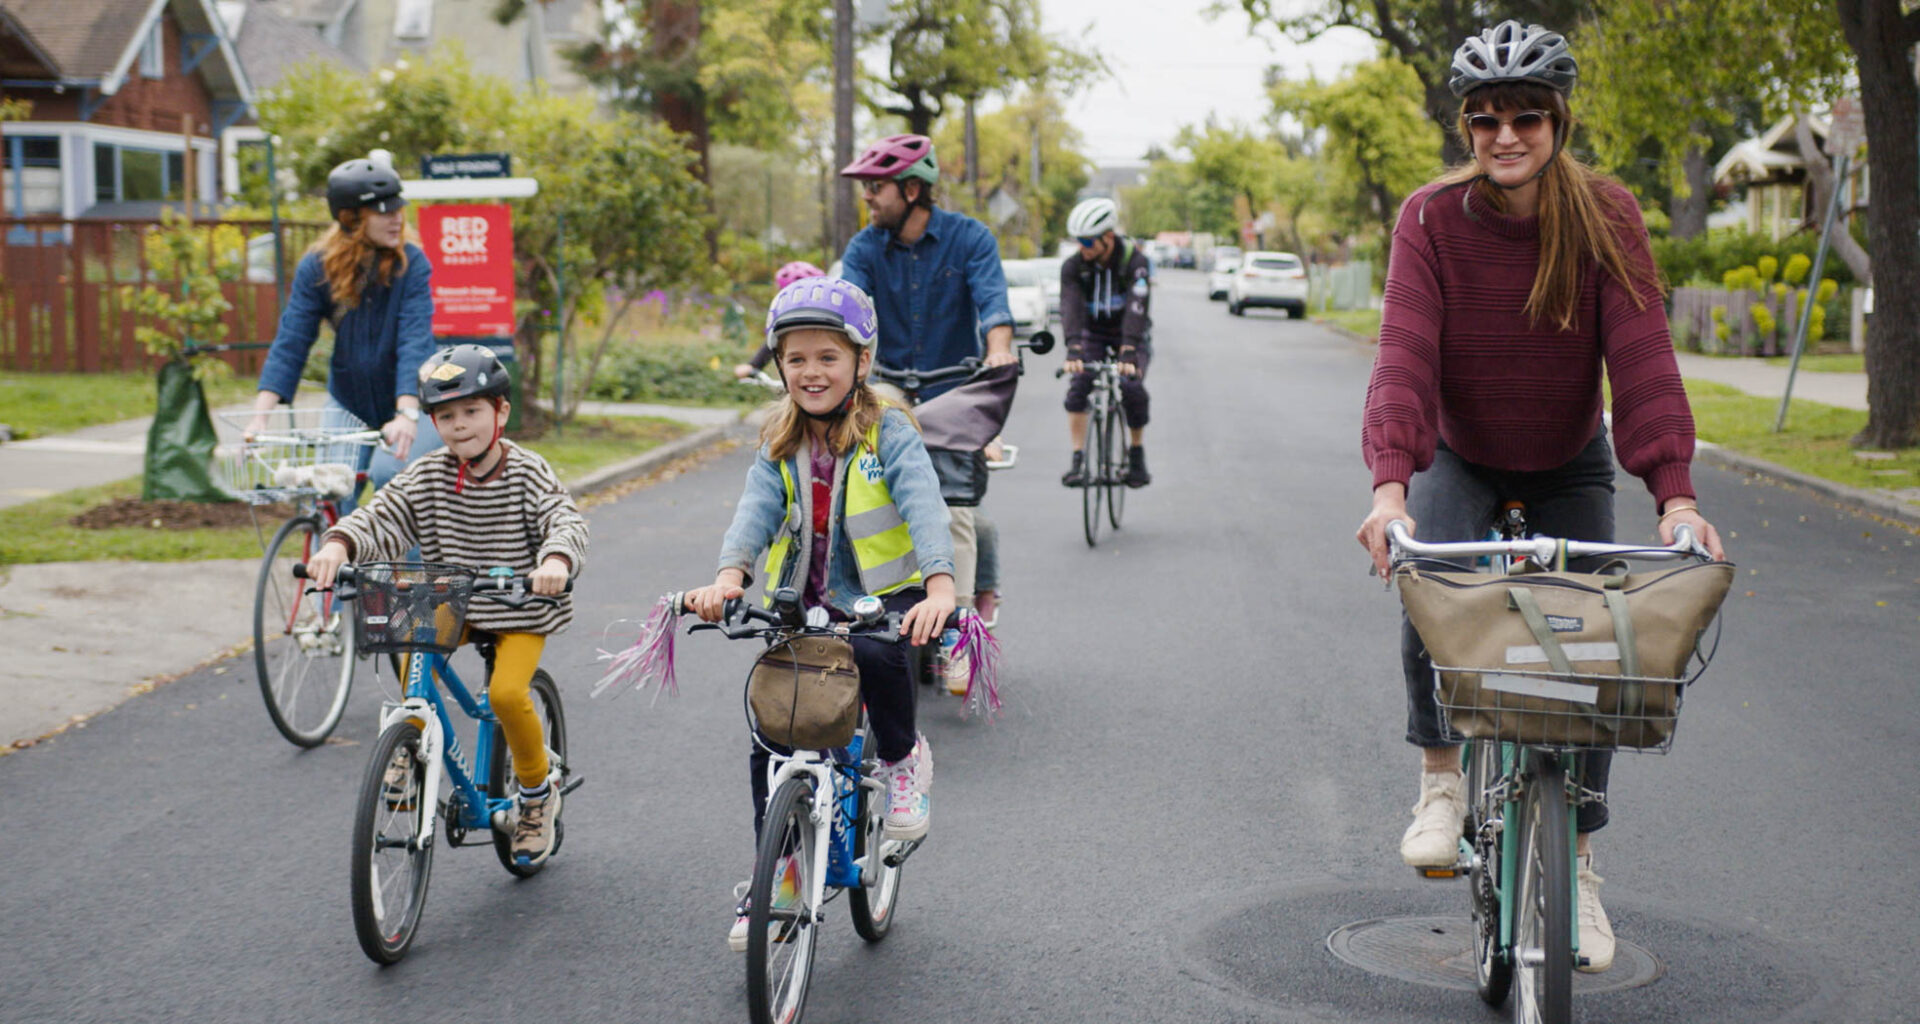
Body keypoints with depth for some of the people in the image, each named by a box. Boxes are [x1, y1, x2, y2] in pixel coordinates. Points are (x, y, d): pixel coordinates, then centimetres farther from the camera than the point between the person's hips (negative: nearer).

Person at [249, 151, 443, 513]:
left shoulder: (412, 263, -17)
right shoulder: (317, 267, -11)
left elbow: (415, 343, -27)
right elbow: (290, 341, -16)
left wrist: (406, 414, -41)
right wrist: (260, 415, -28)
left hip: (414, 400, -2)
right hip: (348, 402, 2)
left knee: (388, 473, -23)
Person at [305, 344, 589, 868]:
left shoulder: (528, 474, -11)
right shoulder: (428, 476, -2)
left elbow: (567, 522, -24)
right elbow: (380, 519, -9)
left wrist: (556, 560, -47)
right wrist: (339, 545, -31)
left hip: (520, 609, -3)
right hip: (451, 604, 3)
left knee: (507, 692, -23)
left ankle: (537, 788, 4)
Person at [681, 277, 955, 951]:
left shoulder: (889, 433, -7)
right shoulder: (779, 445, 4)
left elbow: (922, 504, -22)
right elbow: (757, 510, -12)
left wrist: (940, 587, -41)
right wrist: (729, 578, -34)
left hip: (884, 596, -4)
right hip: (802, 609, 4)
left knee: (875, 652, -37)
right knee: (770, 743, -5)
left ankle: (904, 759, -6)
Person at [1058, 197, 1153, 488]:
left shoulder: (1135, 261, -23)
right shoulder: (1073, 266, -15)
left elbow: (1136, 309, -34)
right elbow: (1071, 308, -28)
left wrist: (1129, 354, -47)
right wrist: (1073, 351, -44)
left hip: (1130, 336, -2)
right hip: (1093, 335, 2)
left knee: (1133, 390, -23)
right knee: (1078, 386, -21)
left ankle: (1136, 455, 0)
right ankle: (1078, 461, -17)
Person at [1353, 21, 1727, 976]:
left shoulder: (1606, 216, -19)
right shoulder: (1430, 219, -19)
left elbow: (1641, 357, -26)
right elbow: (1405, 356, -30)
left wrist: (1674, 492, -38)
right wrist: (1390, 482, -45)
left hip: (1569, 468, 1)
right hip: (1459, 460, -1)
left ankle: (1577, 869, 11)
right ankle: (1442, 779, -3)